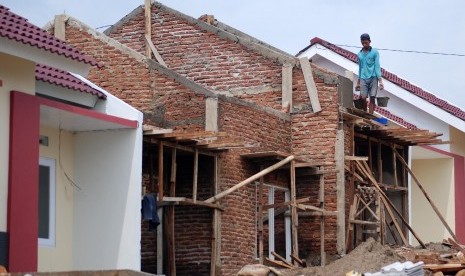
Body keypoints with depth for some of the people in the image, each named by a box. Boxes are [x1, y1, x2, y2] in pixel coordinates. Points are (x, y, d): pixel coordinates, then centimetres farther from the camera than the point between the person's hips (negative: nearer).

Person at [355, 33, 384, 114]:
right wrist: (358, 82, 20)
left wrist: (380, 80, -10)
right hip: (363, 79, 3)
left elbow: (377, 66, -1)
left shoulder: (374, 52, 3)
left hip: (373, 78, -3)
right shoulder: (360, 54, 15)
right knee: (363, 98, -9)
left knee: (372, 98, -6)